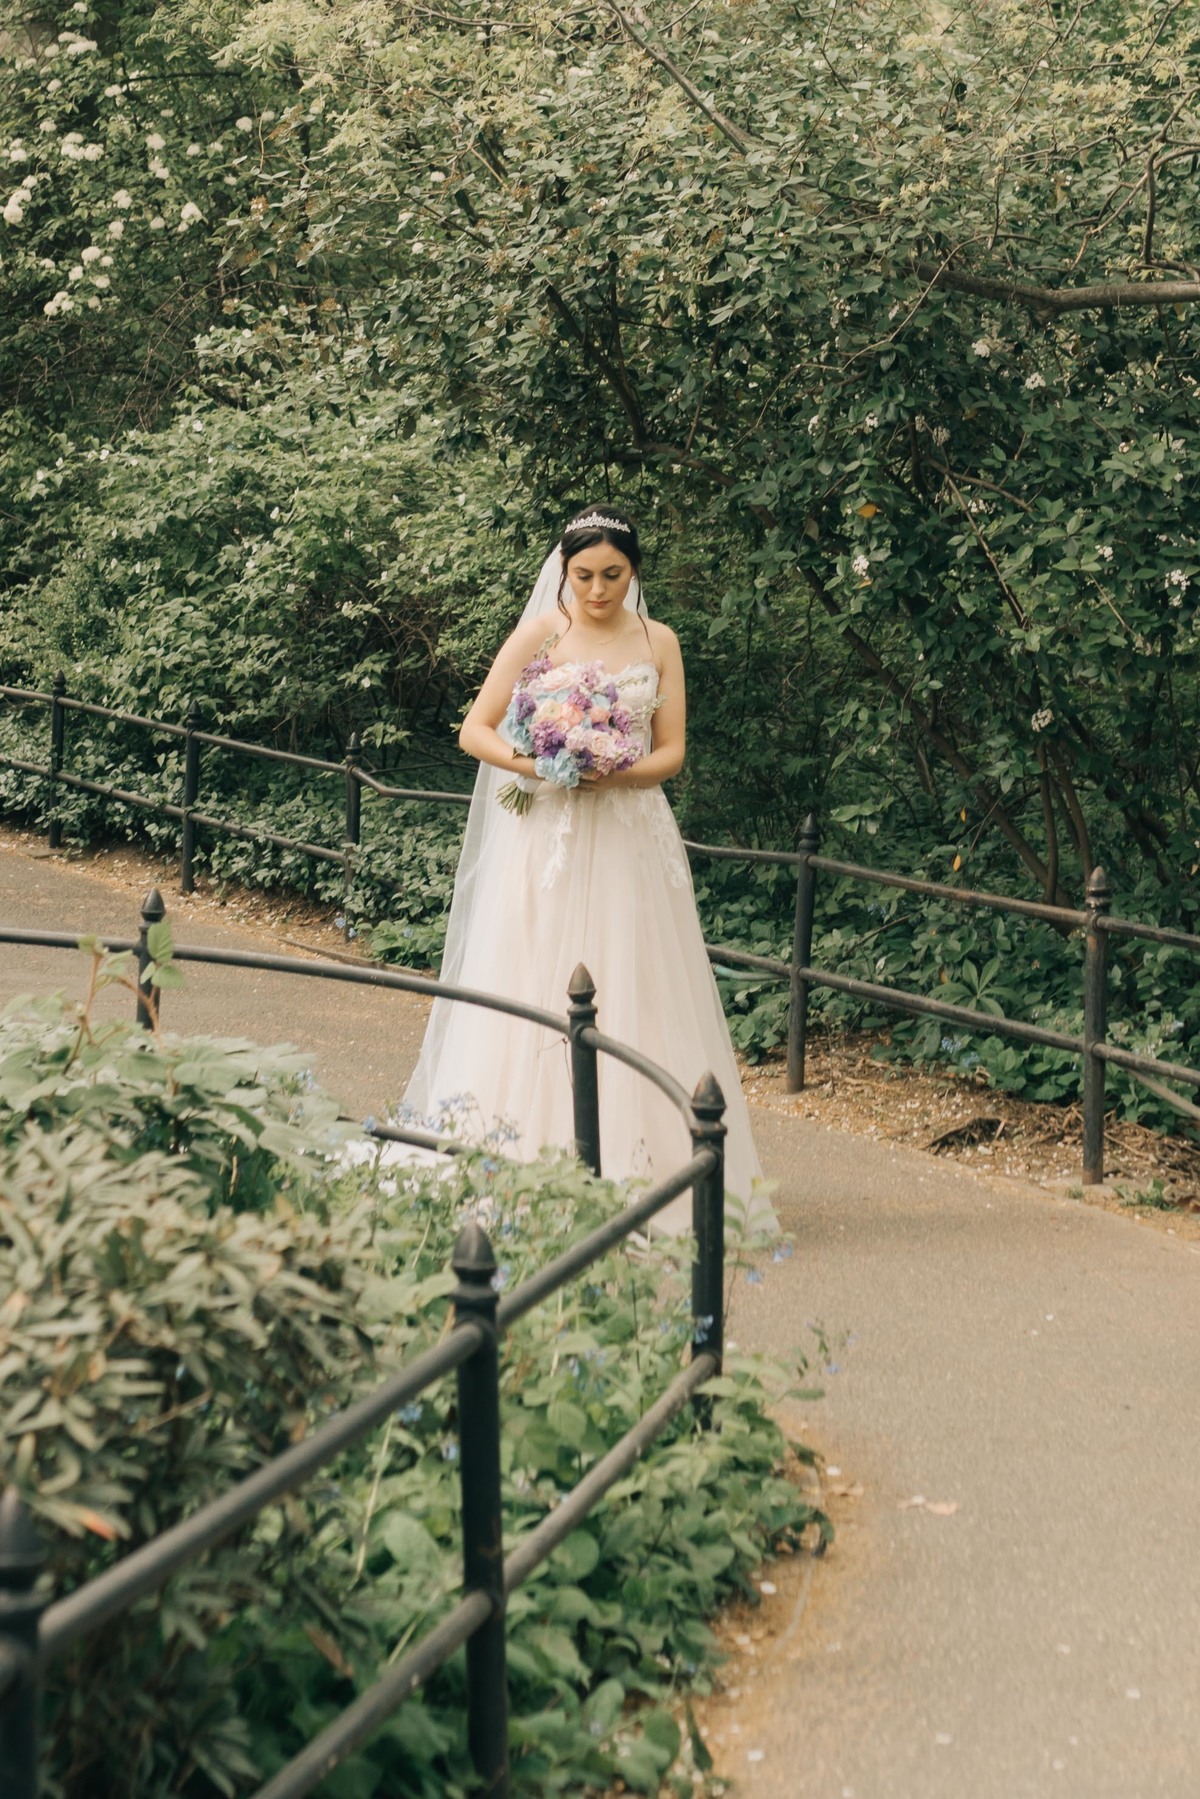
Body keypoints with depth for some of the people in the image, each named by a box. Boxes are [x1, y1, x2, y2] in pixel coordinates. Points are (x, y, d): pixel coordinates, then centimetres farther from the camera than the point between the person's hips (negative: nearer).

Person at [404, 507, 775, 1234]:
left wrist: (616, 773, -15)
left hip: (631, 842, 2)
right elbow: (476, 731, -2)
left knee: (632, 1001, 2)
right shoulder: (540, 635, 0)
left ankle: (635, 1172, 8)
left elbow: (671, 751, 4)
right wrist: (533, 765, -19)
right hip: (546, 839, -2)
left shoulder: (658, 642, 7)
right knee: (534, 993, -4)